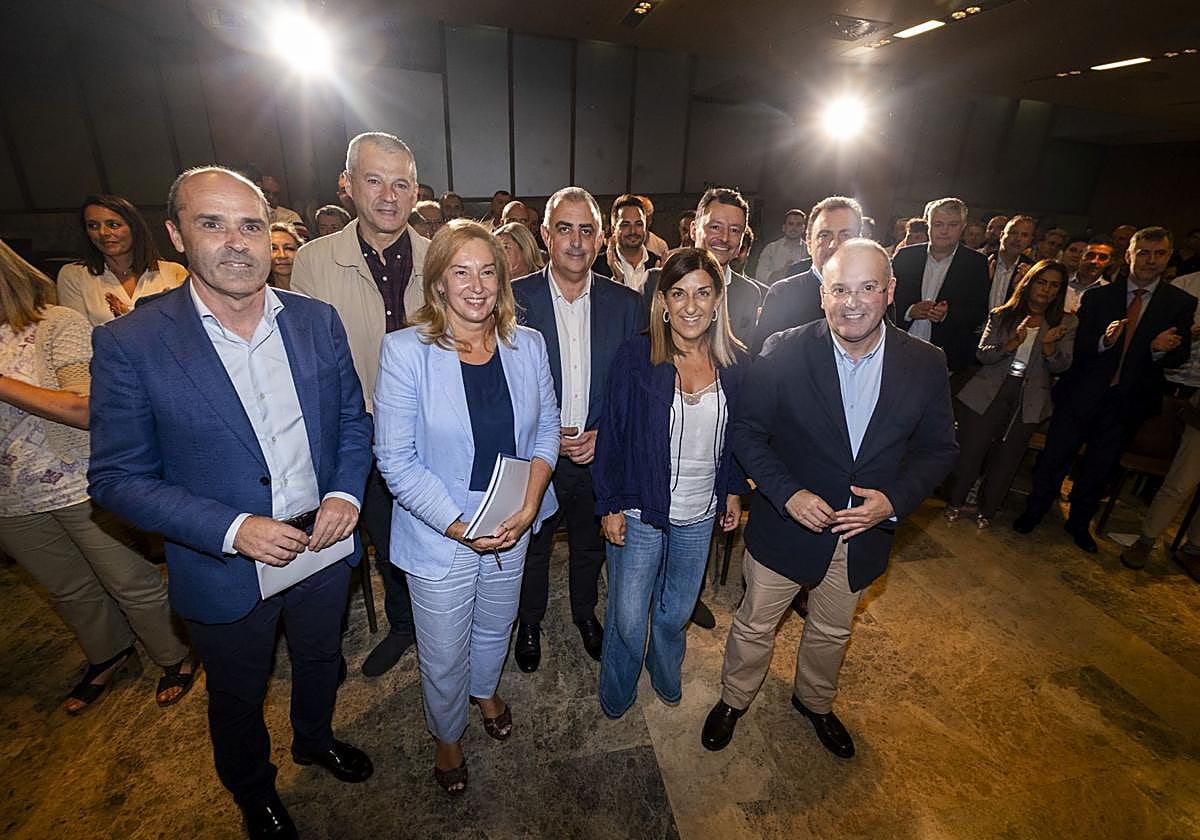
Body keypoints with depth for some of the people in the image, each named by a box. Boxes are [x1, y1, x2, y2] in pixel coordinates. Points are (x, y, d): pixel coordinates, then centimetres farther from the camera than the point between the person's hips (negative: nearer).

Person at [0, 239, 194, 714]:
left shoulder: (57, 324, -12)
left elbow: (87, 409, -21)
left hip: (82, 490, -6)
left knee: (131, 582, 7)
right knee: (69, 591, 21)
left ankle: (175, 657, 28)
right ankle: (109, 657, 44)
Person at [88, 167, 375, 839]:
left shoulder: (317, 320, -7)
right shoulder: (129, 343, -16)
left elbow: (353, 418, 1)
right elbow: (118, 477, -12)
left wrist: (345, 494, -15)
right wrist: (233, 529, -24)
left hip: (325, 544, 3)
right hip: (227, 569, -2)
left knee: (321, 660, 29)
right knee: (238, 696, 25)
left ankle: (315, 739, 61)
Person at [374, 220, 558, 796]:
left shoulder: (528, 344, -5)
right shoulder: (405, 350, -17)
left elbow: (546, 426, 1)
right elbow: (395, 459, -16)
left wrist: (530, 502, -12)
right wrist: (459, 527, -20)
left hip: (512, 527, 4)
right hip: (438, 534, -3)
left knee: (495, 627, 27)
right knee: (444, 655, 17)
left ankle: (486, 690, 62)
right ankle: (447, 736, 50)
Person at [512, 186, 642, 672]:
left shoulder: (626, 304, -4)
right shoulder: (514, 299, -11)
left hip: (599, 454, 2)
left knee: (591, 546, 23)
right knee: (532, 548, 20)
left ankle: (585, 612, 51)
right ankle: (530, 621, 47)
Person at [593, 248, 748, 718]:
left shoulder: (736, 363, -4)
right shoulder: (636, 355, -14)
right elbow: (613, 432, -10)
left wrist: (734, 492, 8)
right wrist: (610, 504, -9)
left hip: (700, 515, 3)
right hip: (640, 512, -3)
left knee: (677, 612, 22)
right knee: (628, 617, 11)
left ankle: (666, 678, 54)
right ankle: (615, 696, 42)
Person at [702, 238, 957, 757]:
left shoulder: (926, 365, -10)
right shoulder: (784, 352, -19)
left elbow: (939, 448, -1)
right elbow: (746, 432, -12)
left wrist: (894, 499, -18)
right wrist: (788, 493, -23)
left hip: (866, 532, 3)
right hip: (787, 524, -2)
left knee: (832, 632, 27)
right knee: (755, 626, 18)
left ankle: (815, 700, 58)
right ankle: (734, 699, 48)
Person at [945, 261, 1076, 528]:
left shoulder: (1066, 323, 6)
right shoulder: (1001, 316, 3)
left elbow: (1060, 367, -2)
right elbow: (983, 354, -6)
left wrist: (1049, 345, -21)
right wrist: (1013, 342, -22)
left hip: (1028, 401, 2)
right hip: (988, 393, -1)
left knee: (1006, 458, 11)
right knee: (969, 451, -1)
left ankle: (987, 509, 28)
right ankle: (954, 501, 20)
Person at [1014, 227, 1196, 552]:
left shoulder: (1181, 303, 0)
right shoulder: (1098, 297, -2)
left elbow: (1180, 356, -3)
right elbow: (1078, 347, -7)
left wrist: (1161, 349, -25)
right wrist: (1104, 341, -28)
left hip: (1128, 401, 2)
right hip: (1081, 395, -1)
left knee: (1100, 468, 15)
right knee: (1055, 456, 7)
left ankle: (1079, 522, 33)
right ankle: (1034, 511, 26)